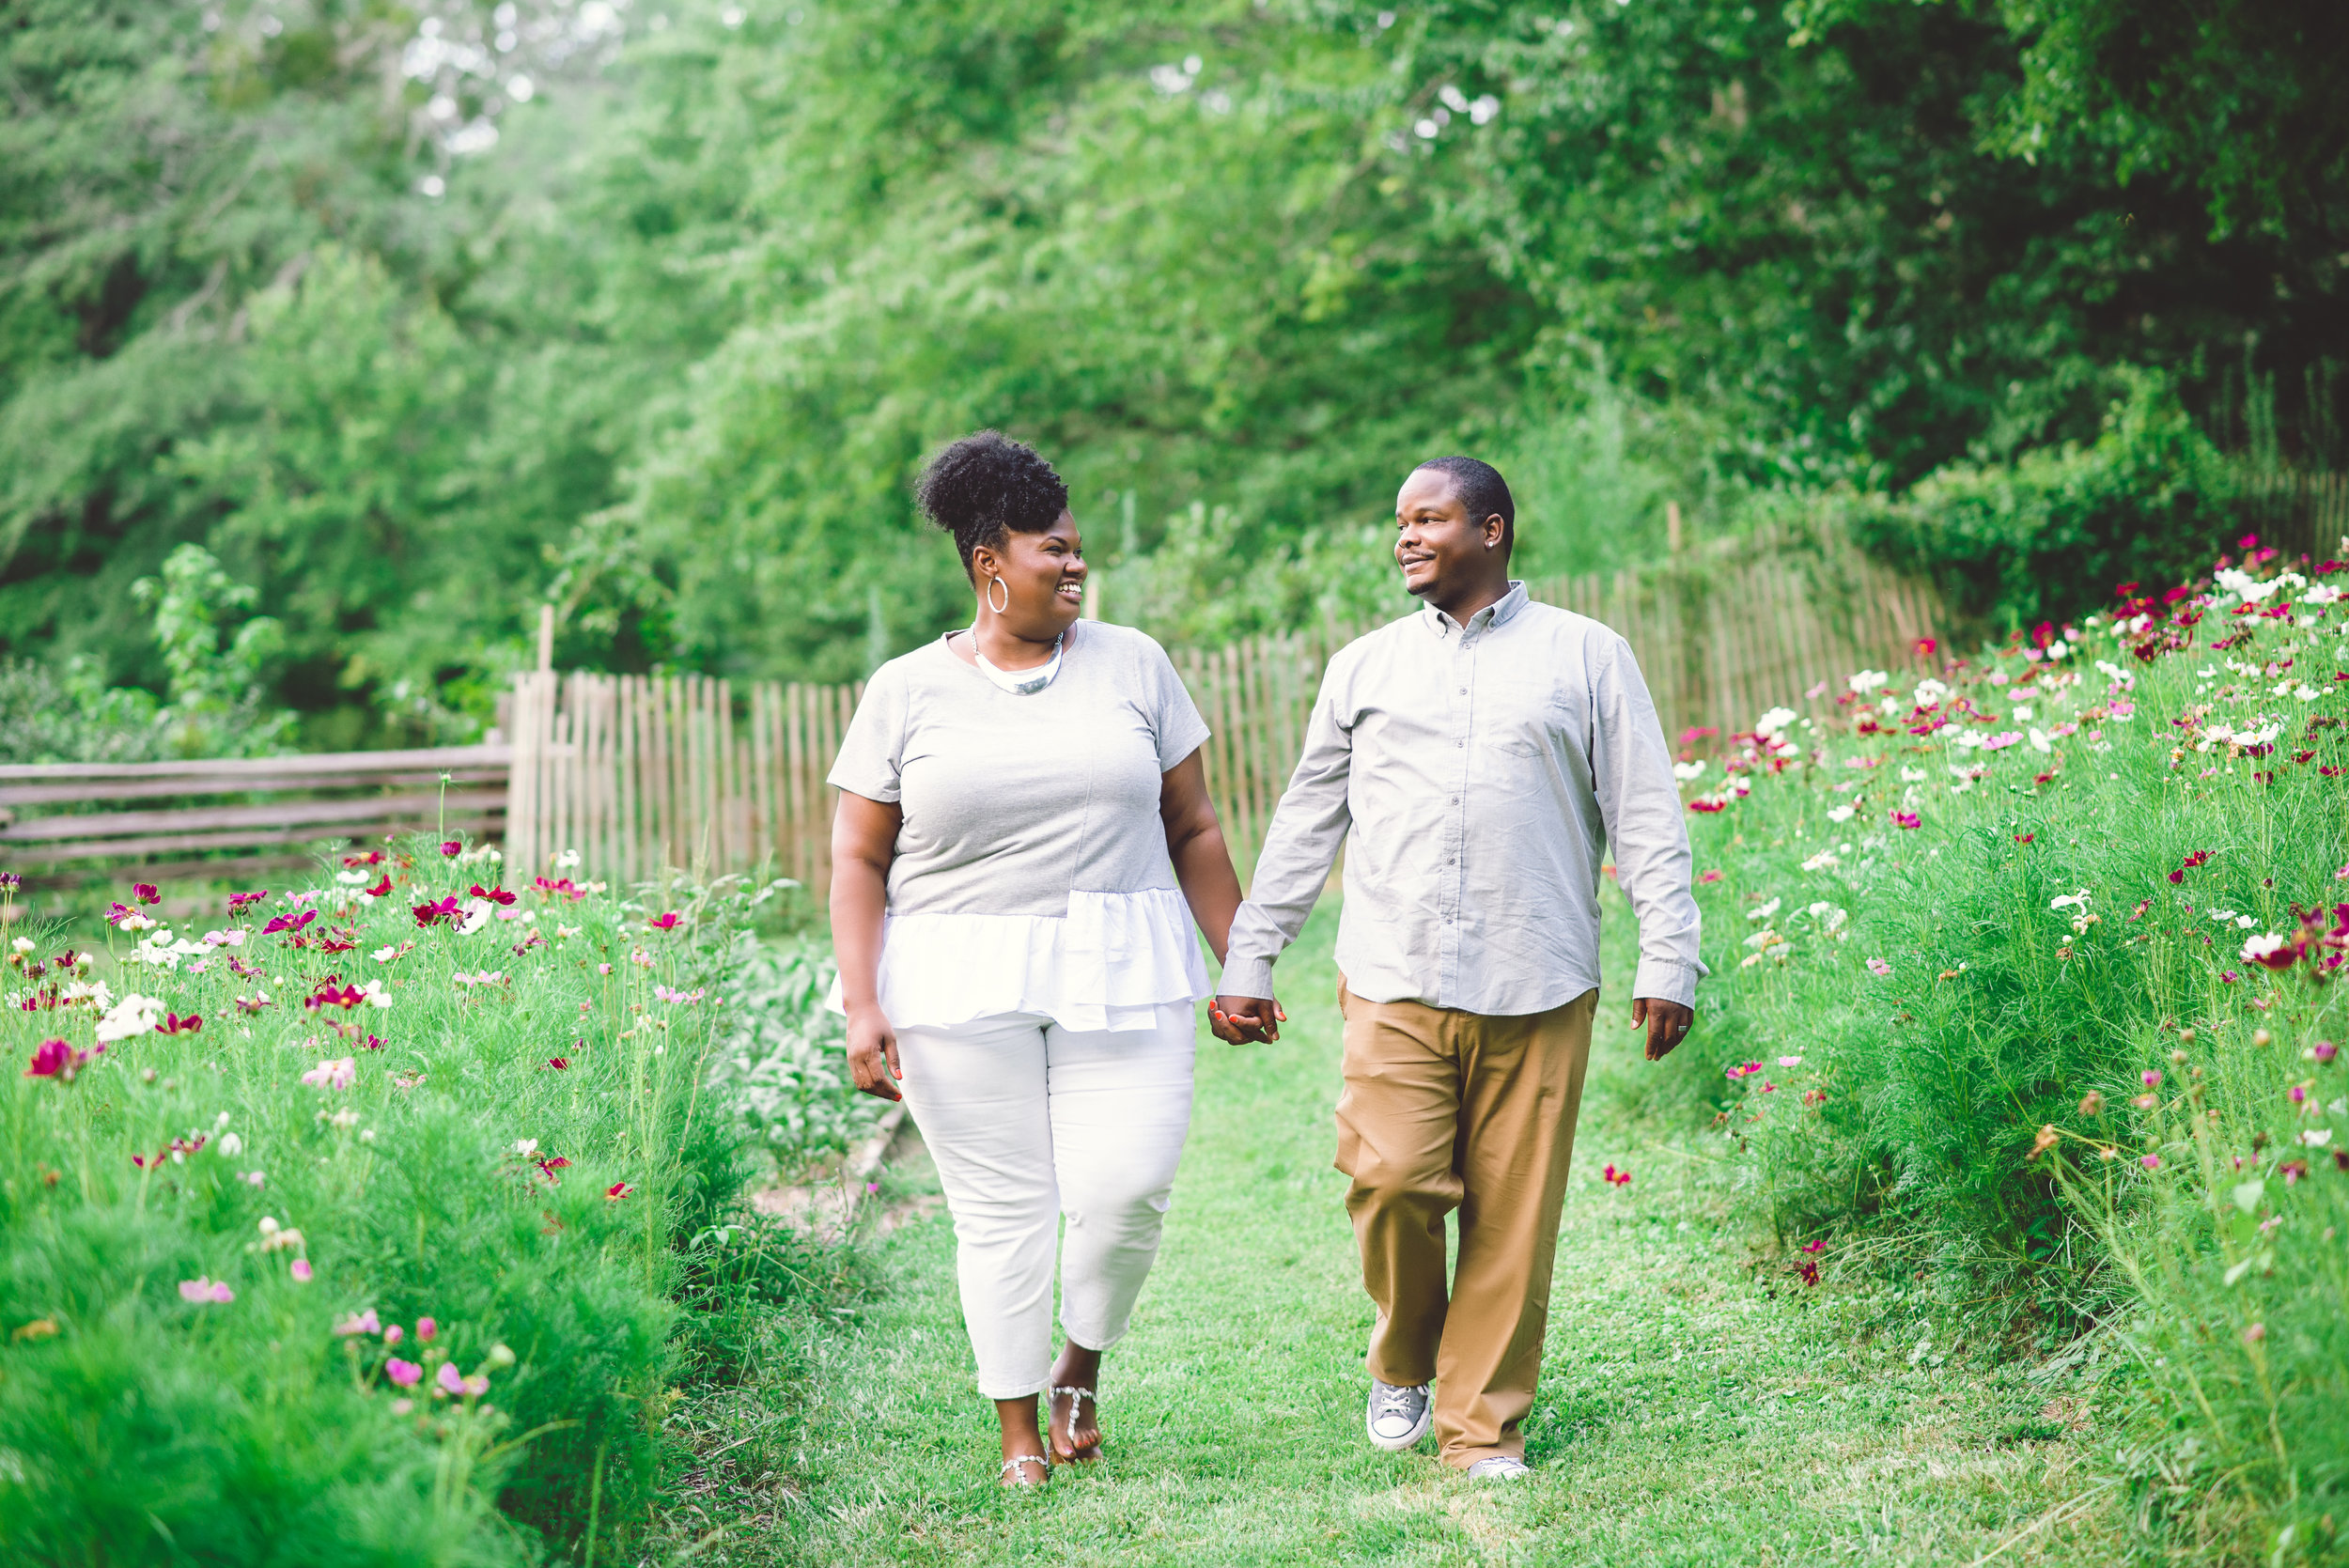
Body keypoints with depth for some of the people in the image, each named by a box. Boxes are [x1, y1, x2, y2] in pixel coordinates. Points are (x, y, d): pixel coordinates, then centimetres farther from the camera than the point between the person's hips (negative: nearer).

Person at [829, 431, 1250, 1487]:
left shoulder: (1131, 665, 8)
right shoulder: (906, 692, 4)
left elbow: (1193, 828, 12)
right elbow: (858, 858, 3)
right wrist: (860, 1007, -6)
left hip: (1119, 975, 1)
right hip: (961, 988, -1)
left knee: (1127, 1189, -8)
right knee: (1002, 1208, 1)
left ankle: (1080, 1372, 20)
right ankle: (1020, 1432, 16)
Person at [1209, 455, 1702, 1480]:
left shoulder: (1585, 658, 10)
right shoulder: (1364, 668, 16)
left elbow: (1647, 821, 8)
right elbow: (1305, 826, 19)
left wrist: (1667, 963, 0)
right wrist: (1247, 962, 16)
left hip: (1536, 991, -1)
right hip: (1394, 982, 1)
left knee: (1513, 1217, -2)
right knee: (1390, 1178, -14)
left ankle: (1481, 1427, 11)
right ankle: (1403, 1359, 13)